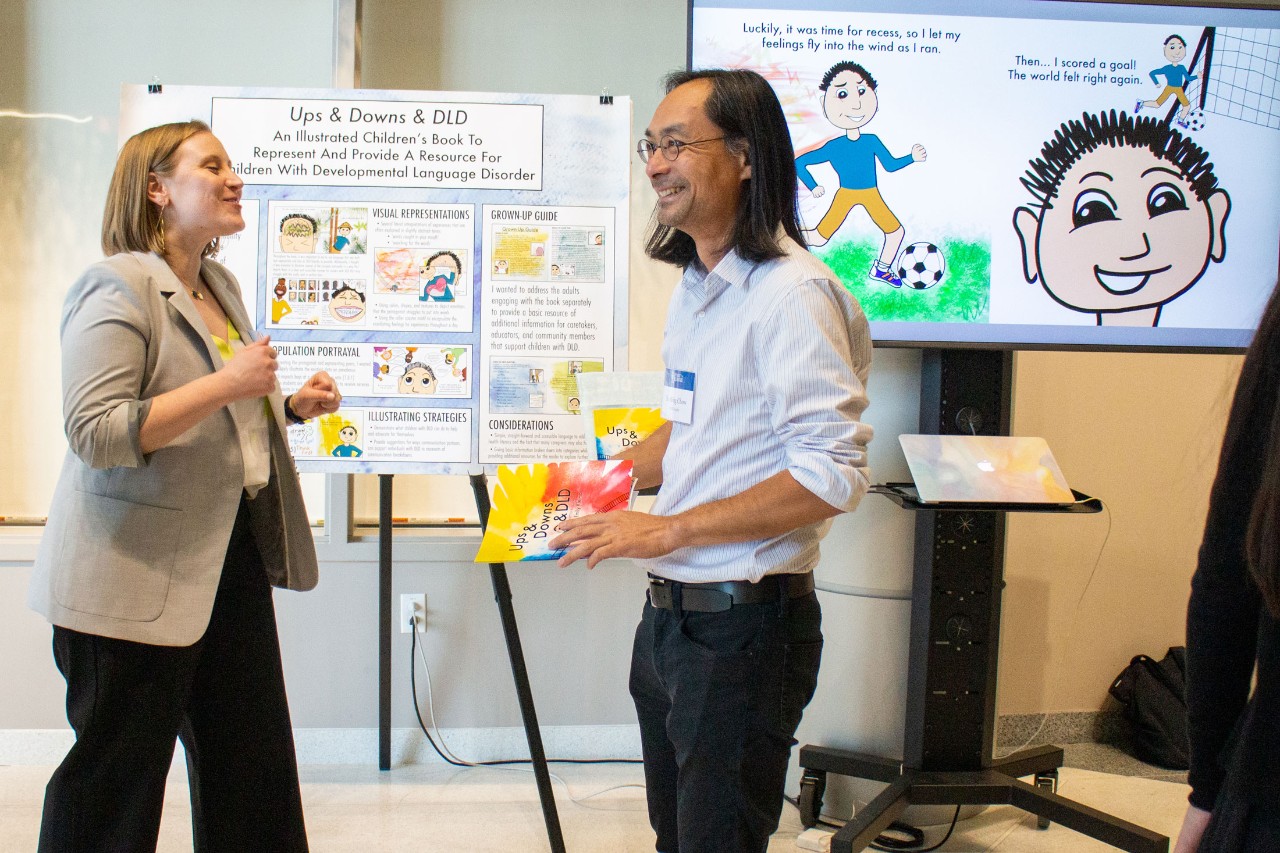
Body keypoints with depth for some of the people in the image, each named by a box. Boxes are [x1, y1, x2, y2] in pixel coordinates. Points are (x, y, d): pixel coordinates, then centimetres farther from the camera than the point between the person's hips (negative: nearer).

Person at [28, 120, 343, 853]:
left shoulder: (221, 286, 14)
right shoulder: (119, 288, -13)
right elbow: (95, 433, -23)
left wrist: (291, 406, 10)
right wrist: (225, 385, -25)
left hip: (228, 561, 9)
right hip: (134, 578, -8)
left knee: (254, 762, 13)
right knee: (118, 775, 3)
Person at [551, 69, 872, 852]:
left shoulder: (791, 293, -19)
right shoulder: (697, 286, 10)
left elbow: (833, 475, -25)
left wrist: (667, 530, -24)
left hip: (742, 624, -9)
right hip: (670, 612, 9)